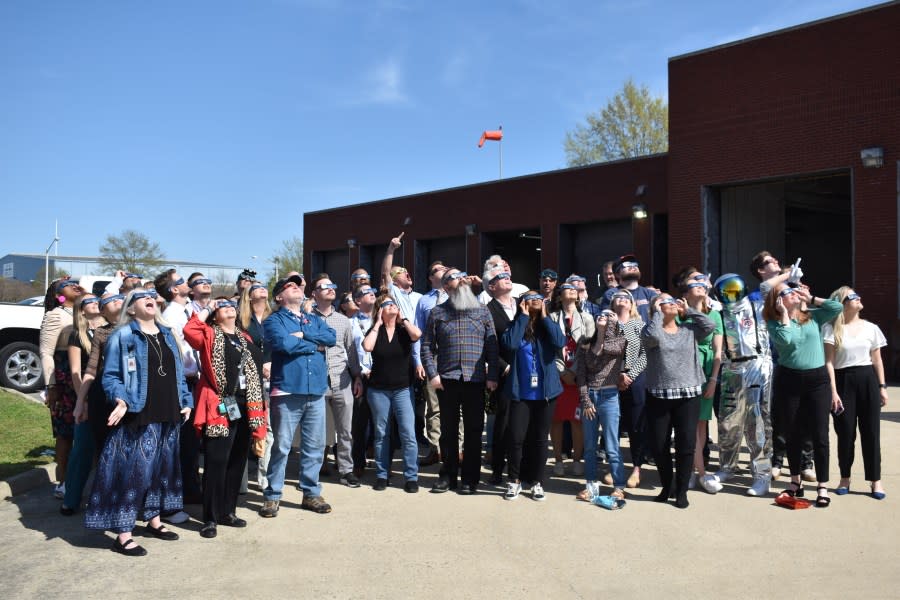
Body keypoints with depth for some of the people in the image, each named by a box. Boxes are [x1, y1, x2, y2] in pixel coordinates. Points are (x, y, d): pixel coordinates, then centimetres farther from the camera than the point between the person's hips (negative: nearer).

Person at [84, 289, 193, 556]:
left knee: (162, 469, 14)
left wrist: (185, 401, 13)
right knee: (133, 471, -8)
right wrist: (121, 399, -24)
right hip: (138, 417, -7)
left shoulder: (167, 334, 16)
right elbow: (110, 375, -8)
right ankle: (123, 534, -1)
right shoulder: (122, 336, -4)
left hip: (167, 416, 7)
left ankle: (153, 519, 29)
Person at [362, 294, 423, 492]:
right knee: (381, 434, 8)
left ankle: (411, 477, 1)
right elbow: (367, 346, -16)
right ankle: (382, 475, 17)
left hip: (402, 390, -1)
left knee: (408, 434, -6)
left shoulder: (404, 329, 4)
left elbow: (417, 334, -19)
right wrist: (378, 323, -7)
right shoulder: (375, 330, 4)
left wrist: (402, 319, -4)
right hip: (378, 390, 1)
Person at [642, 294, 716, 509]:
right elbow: (652, 336, -21)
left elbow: (710, 325, -4)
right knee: (658, 445, 4)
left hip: (688, 395, 1)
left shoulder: (689, 329, 10)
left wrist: (687, 311, 4)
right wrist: (657, 313, -7)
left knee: (686, 444, -1)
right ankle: (667, 486, 25)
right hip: (658, 396, -1)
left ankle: (681, 491, 13)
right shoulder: (651, 330, 1)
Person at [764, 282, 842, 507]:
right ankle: (795, 482, 24)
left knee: (819, 435, -3)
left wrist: (810, 298, -1)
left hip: (818, 379, 1)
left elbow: (838, 307, -6)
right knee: (793, 434, 9)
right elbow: (785, 340, -18)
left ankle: (822, 487, 4)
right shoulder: (774, 323, 0)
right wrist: (784, 314, -9)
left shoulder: (813, 316, 7)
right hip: (789, 380, -1)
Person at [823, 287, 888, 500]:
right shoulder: (832, 328, -3)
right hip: (844, 381, -2)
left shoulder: (871, 328, 7)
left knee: (871, 432, 4)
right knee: (846, 433, 3)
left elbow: (877, 360, 12)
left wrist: (882, 386, 5)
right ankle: (845, 478, 18)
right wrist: (833, 391, -12)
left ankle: (875, 480, 13)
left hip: (868, 380, 3)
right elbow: (829, 362, -6)